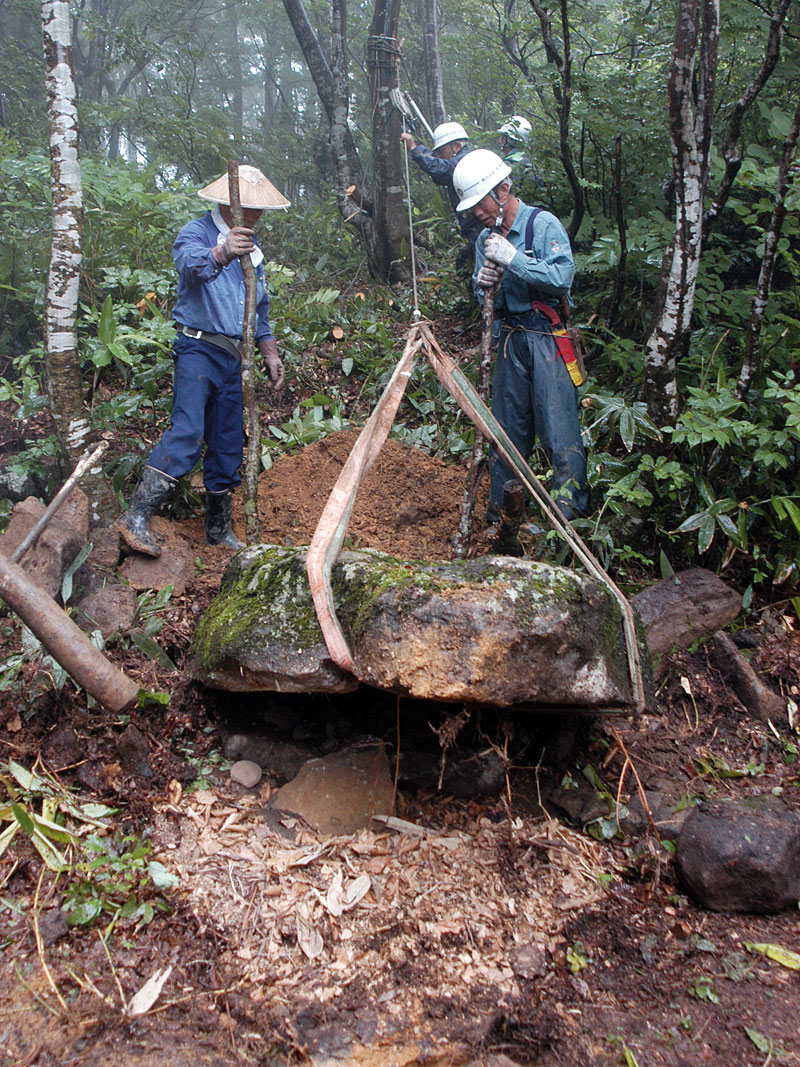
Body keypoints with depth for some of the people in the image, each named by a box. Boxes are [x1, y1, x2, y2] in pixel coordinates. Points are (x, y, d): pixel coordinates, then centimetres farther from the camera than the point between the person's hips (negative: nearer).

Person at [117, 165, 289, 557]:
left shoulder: (252, 245, 19)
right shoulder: (197, 232, -5)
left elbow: (260, 307, 27)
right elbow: (190, 263, -30)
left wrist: (270, 352, 20)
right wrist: (220, 254, -50)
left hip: (234, 357, 7)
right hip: (199, 350, -7)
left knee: (228, 444, 7)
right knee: (187, 431, -22)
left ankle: (219, 530, 16)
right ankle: (136, 517, -23)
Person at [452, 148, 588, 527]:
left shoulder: (543, 224, -8)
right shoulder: (486, 239, 12)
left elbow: (563, 276, -21)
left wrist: (513, 259, -23)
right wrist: (483, 284, -6)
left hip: (547, 338, -6)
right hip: (509, 339, 6)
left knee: (558, 428, -8)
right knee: (507, 428, 10)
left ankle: (571, 511, -1)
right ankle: (500, 513, 19)